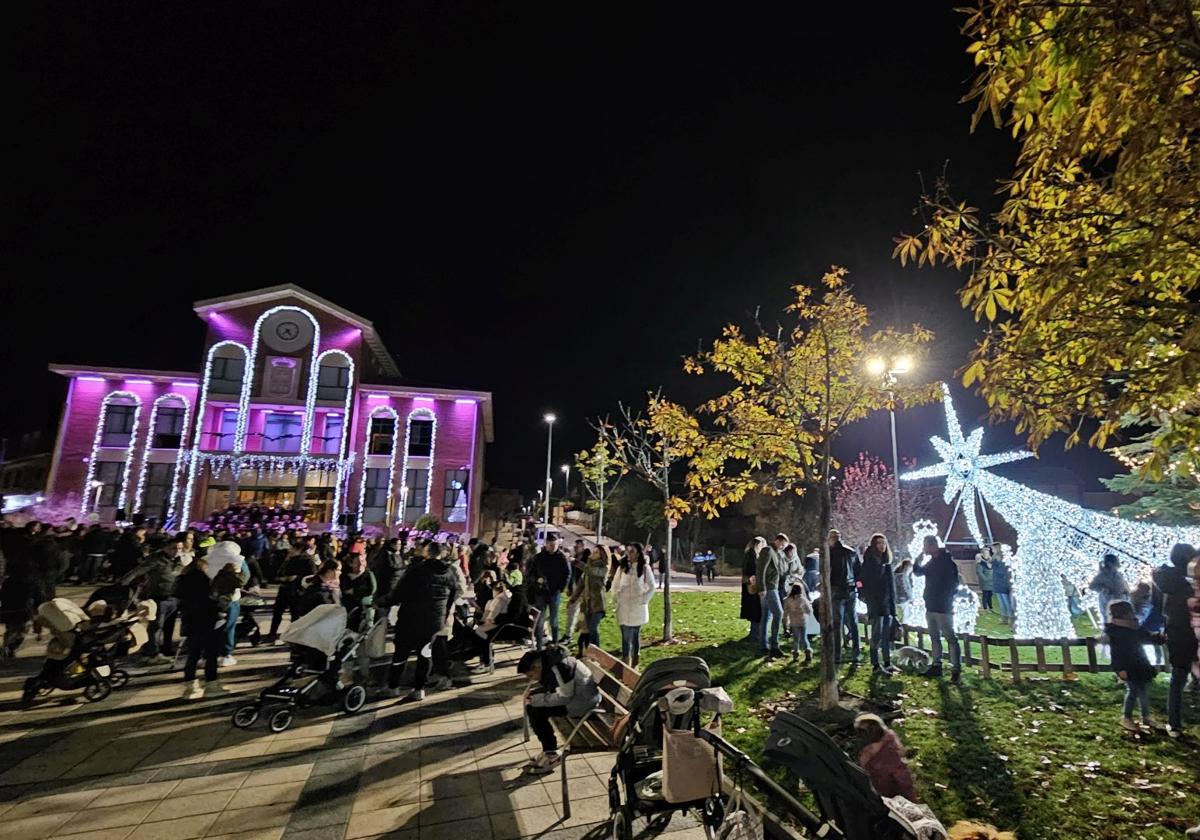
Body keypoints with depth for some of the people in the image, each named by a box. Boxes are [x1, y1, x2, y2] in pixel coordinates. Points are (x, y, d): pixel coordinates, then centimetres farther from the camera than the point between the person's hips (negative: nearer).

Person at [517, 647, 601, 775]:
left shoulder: (558, 667, -26)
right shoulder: (547, 662, 2)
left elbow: (565, 697, -24)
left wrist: (539, 700, -18)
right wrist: (530, 692, -5)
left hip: (584, 698, -10)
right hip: (570, 693, 10)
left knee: (537, 713, -17)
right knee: (532, 707, 6)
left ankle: (552, 755, -2)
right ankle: (549, 750, 12)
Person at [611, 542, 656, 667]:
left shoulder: (645, 568, -4)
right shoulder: (622, 567, 3)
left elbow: (652, 587, 2)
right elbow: (615, 584, 12)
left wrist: (643, 600, -5)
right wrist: (615, 599, 4)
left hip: (638, 607, -1)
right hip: (623, 607, 1)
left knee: (635, 635, 11)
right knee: (626, 636, -3)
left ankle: (634, 664, 25)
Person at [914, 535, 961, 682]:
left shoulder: (947, 561, -13)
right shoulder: (931, 561, 11)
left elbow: (953, 583, -15)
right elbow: (918, 572, 16)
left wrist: (945, 598, -15)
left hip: (944, 608, -9)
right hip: (931, 606, 9)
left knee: (950, 638, -5)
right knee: (934, 637, 14)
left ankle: (956, 669, -1)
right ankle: (936, 666, 23)